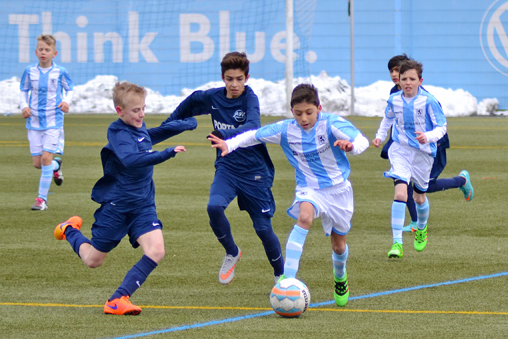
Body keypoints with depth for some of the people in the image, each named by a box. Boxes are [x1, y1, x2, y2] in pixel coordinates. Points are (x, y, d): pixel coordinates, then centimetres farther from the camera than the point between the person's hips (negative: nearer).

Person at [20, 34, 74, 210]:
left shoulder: (60, 72, -5)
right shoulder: (29, 71, 0)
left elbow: (70, 89, 8)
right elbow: (23, 91, 12)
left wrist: (66, 101, -12)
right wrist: (24, 106, -6)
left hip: (53, 121, -3)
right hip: (34, 121, 3)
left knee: (46, 158, -14)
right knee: (37, 163, 3)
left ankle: (42, 198, -5)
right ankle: (56, 166, 40)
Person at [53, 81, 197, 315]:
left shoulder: (140, 129, 6)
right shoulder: (118, 133, -19)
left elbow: (158, 133, 32)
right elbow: (131, 160, -40)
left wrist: (187, 124, 23)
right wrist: (168, 153, -48)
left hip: (143, 205, 6)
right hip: (116, 205, -6)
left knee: (156, 252, -17)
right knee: (93, 260, 8)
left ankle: (118, 300, -15)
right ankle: (70, 230, 40)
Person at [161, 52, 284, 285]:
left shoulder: (250, 99, -16)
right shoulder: (213, 97, 0)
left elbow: (252, 128, -35)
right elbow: (191, 101, 22)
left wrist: (225, 135, -49)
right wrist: (169, 123, 25)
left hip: (254, 171, -3)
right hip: (226, 169, 3)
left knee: (263, 228, -1)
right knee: (214, 207, -25)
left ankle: (280, 274, 24)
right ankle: (232, 254, 0)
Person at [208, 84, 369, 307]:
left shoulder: (331, 124, -17)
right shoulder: (286, 130, -8)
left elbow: (362, 141, -28)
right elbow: (254, 135, 1)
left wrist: (351, 145, -51)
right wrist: (229, 144, -15)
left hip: (338, 188, 0)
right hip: (309, 188, 0)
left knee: (339, 246, 11)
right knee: (304, 217, -34)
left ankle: (340, 277, 48)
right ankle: (288, 277, -40)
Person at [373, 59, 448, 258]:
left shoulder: (428, 101, -15)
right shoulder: (394, 100, -2)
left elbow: (441, 127, -11)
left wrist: (428, 137, -29)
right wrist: (380, 136, 12)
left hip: (423, 152, -1)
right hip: (400, 150, 1)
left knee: (419, 197, 15)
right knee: (400, 193, -19)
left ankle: (421, 228, 49)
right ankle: (397, 243, -22)